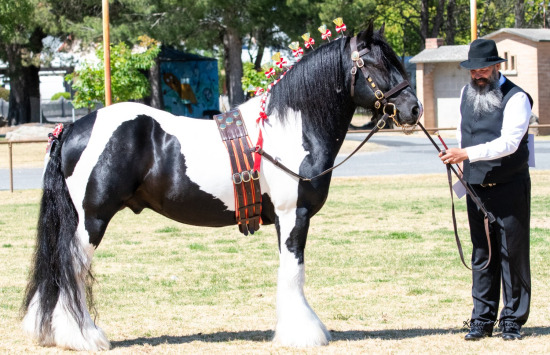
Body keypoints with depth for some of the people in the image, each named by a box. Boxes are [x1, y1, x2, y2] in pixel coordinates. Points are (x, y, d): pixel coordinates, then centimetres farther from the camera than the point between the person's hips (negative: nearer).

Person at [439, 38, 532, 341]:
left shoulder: (516, 98, -13)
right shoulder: (467, 94, 8)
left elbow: (509, 142, -25)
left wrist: (468, 154, -33)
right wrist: (458, 154, 19)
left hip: (510, 188, -5)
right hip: (476, 188, 5)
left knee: (512, 253, -2)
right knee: (481, 254, 7)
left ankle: (513, 321, 6)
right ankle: (482, 320, 10)